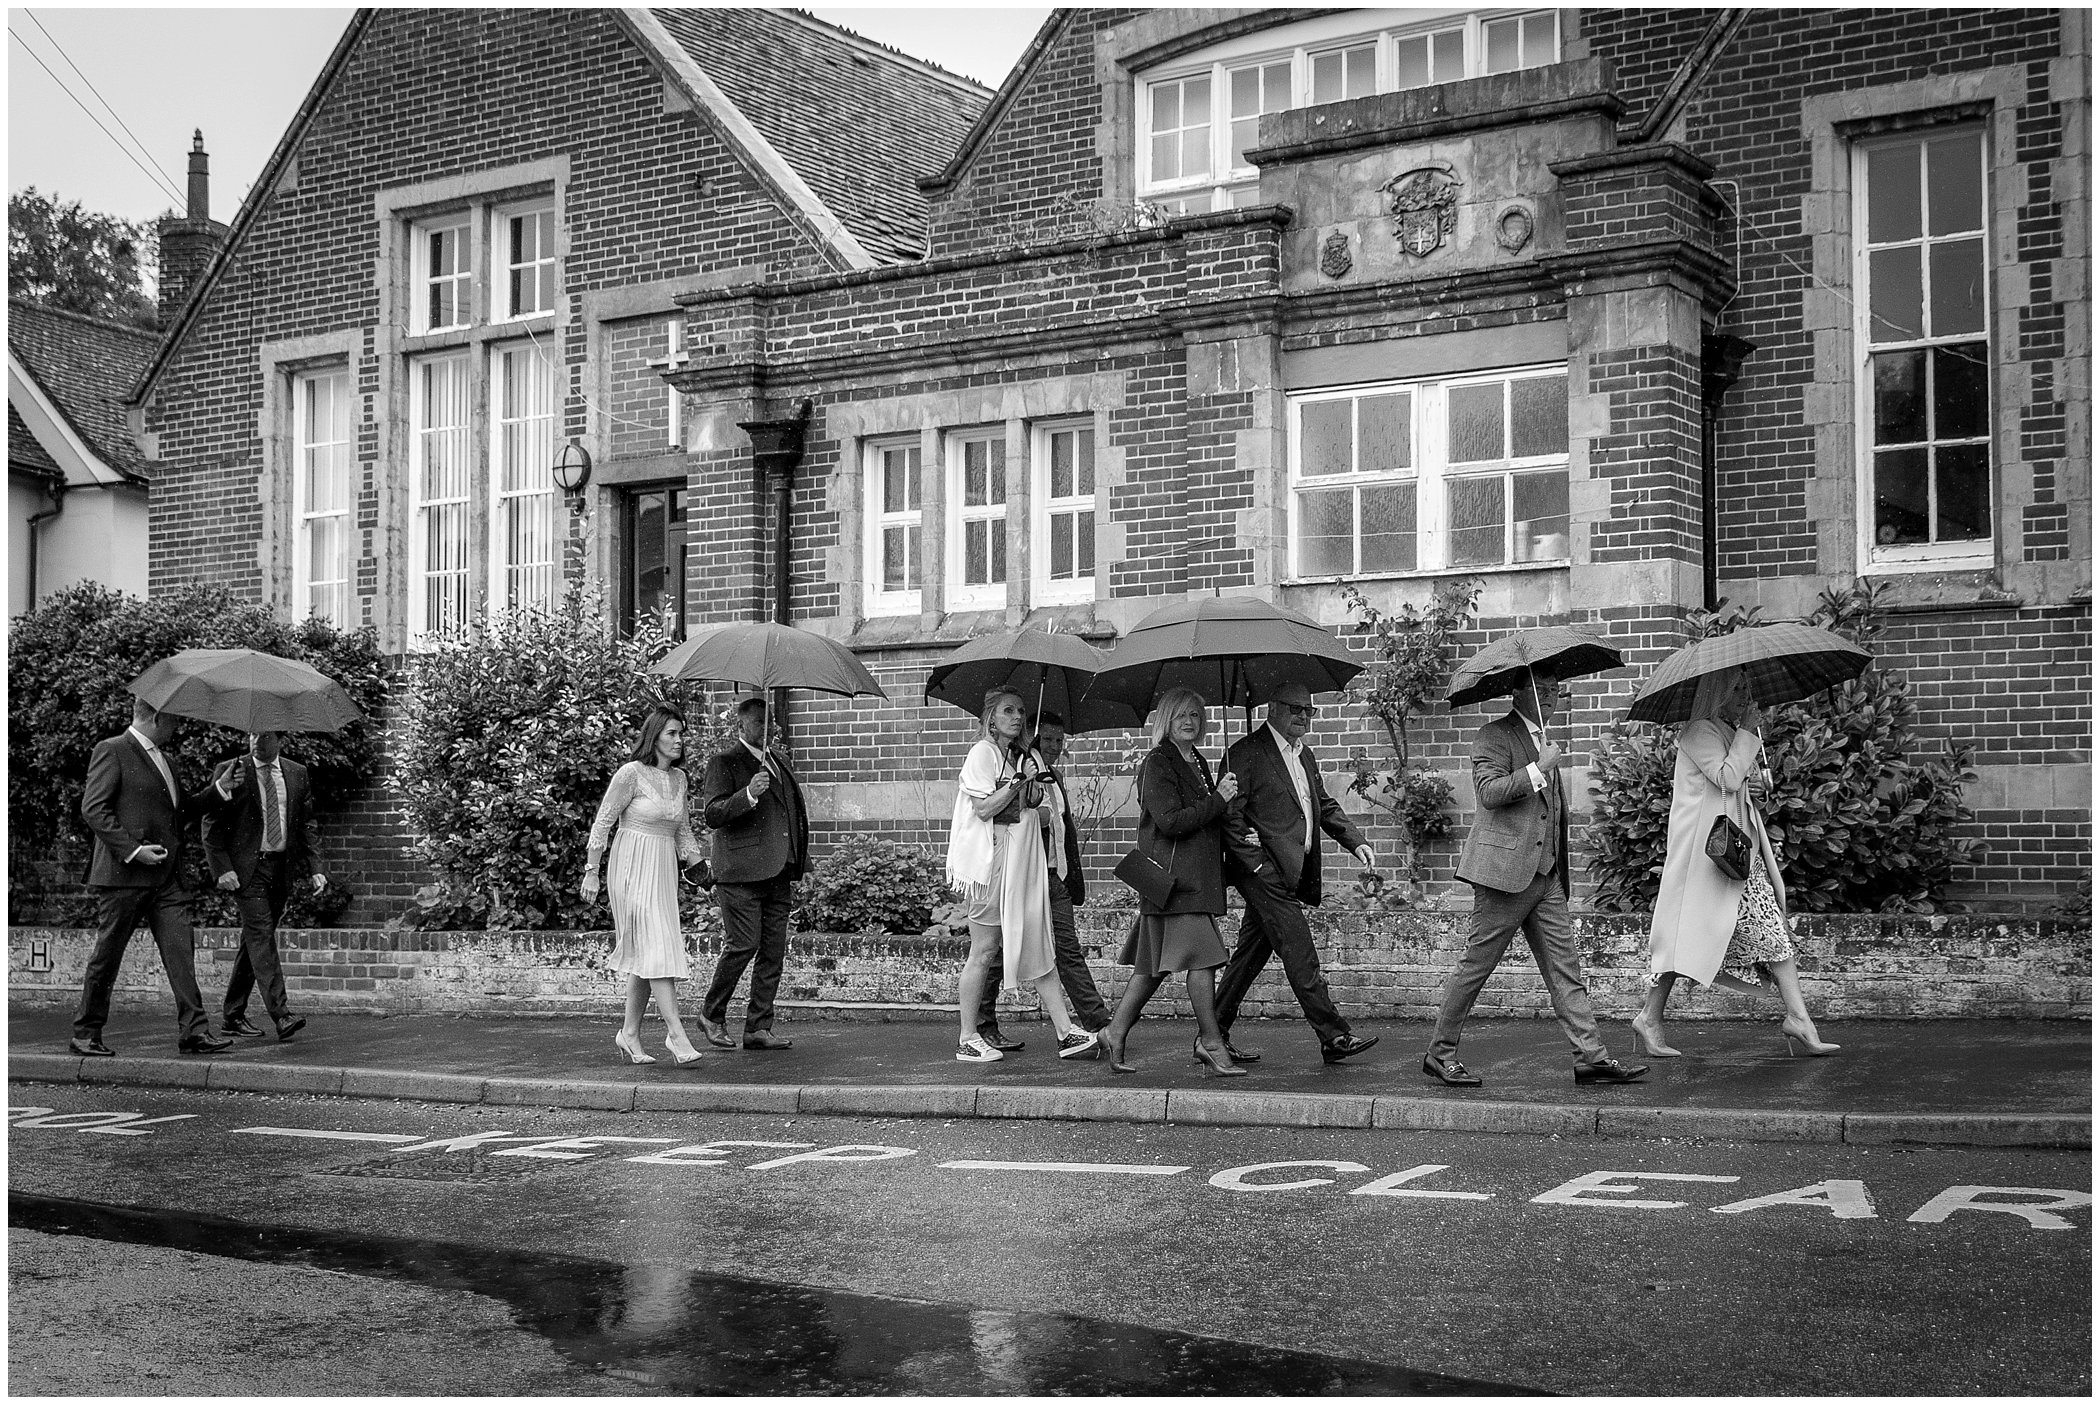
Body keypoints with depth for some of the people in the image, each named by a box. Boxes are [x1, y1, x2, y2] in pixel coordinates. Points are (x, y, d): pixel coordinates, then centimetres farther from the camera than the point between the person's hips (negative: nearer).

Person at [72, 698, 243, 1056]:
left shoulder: (166, 760, 21)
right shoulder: (112, 751, -5)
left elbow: (182, 810, 25)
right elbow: (93, 808, -12)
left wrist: (219, 789, 10)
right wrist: (132, 850, -18)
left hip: (168, 878, 7)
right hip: (124, 876, -7)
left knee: (181, 951, -3)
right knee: (107, 955, 2)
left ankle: (194, 1031, -6)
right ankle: (85, 1034, 14)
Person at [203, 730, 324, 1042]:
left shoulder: (297, 773, 9)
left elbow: (307, 826, 14)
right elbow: (212, 825, -2)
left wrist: (314, 869, 3)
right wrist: (222, 868, -12)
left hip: (282, 868, 4)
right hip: (246, 867, -4)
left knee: (253, 940, 11)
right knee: (261, 935, -14)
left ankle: (232, 1015, 21)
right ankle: (282, 1015, -22)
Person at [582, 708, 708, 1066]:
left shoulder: (678, 778, 10)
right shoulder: (631, 773, -10)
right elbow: (602, 823, -7)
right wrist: (592, 872, -8)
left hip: (664, 871, 7)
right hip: (633, 868, -7)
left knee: (645, 955, 8)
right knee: (657, 947, -14)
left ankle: (629, 1033, 16)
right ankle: (675, 1033, -18)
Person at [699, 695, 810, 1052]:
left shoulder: (778, 758, 20)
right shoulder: (725, 762, -4)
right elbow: (712, 815, -14)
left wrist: (797, 862, 25)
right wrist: (748, 794, -28)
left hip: (778, 872, 7)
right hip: (741, 873, -7)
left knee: (774, 950, 4)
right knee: (743, 944, -10)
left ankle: (758, 1028, 9)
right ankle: (712, 1015, 9)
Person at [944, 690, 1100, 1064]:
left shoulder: (1021, 758, 19)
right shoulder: (982, 753, -3)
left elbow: (1042, 818, 17)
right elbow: (984, 808, -13)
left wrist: (1035, 792, -2)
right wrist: (1020, 780, -15)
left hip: (1024, 863, 7)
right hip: (992, 863, -7)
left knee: (1040, 948, 3)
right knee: (983, 952, -2)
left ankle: (1066, 1032, 2)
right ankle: (968, 1040, 5)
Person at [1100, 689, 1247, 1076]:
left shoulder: (1198, 763, 19)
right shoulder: (1157, 764, -9)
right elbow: (1171, 821, -18)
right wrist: (1218, 799, -15)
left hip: (1197, 874, 9)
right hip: (1174, 875, -9)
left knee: (1154, 963, 10)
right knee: (1202, 956, -10)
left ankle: (1116, 1033, 17)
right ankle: (1211, 1043, -5)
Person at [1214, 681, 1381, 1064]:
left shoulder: (1304, 755, 19)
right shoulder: (1246, 753, -8)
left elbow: (1325, 806, 24)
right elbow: (1229, 814, -11)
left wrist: (1356, 842, 10)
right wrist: (1255, 862, -17)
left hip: (1290, 873, 9)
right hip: (1266, 871, -9)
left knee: (1250, 956, 11)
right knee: (1301, 959, -8)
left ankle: (1215, 1035, 18)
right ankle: (1334, 1037, -7)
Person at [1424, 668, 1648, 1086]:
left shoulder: (1545, 741, 22)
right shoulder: (1494, 736, -5)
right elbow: (1488, 791, -20)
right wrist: (1539, 769, -18)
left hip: (1547, 875, 8)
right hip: (1505, 870, -8)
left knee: (1566, 968, 2)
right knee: (1476, 965, -3)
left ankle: (1591, 1057, 0)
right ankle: (1440, 1053, 6)